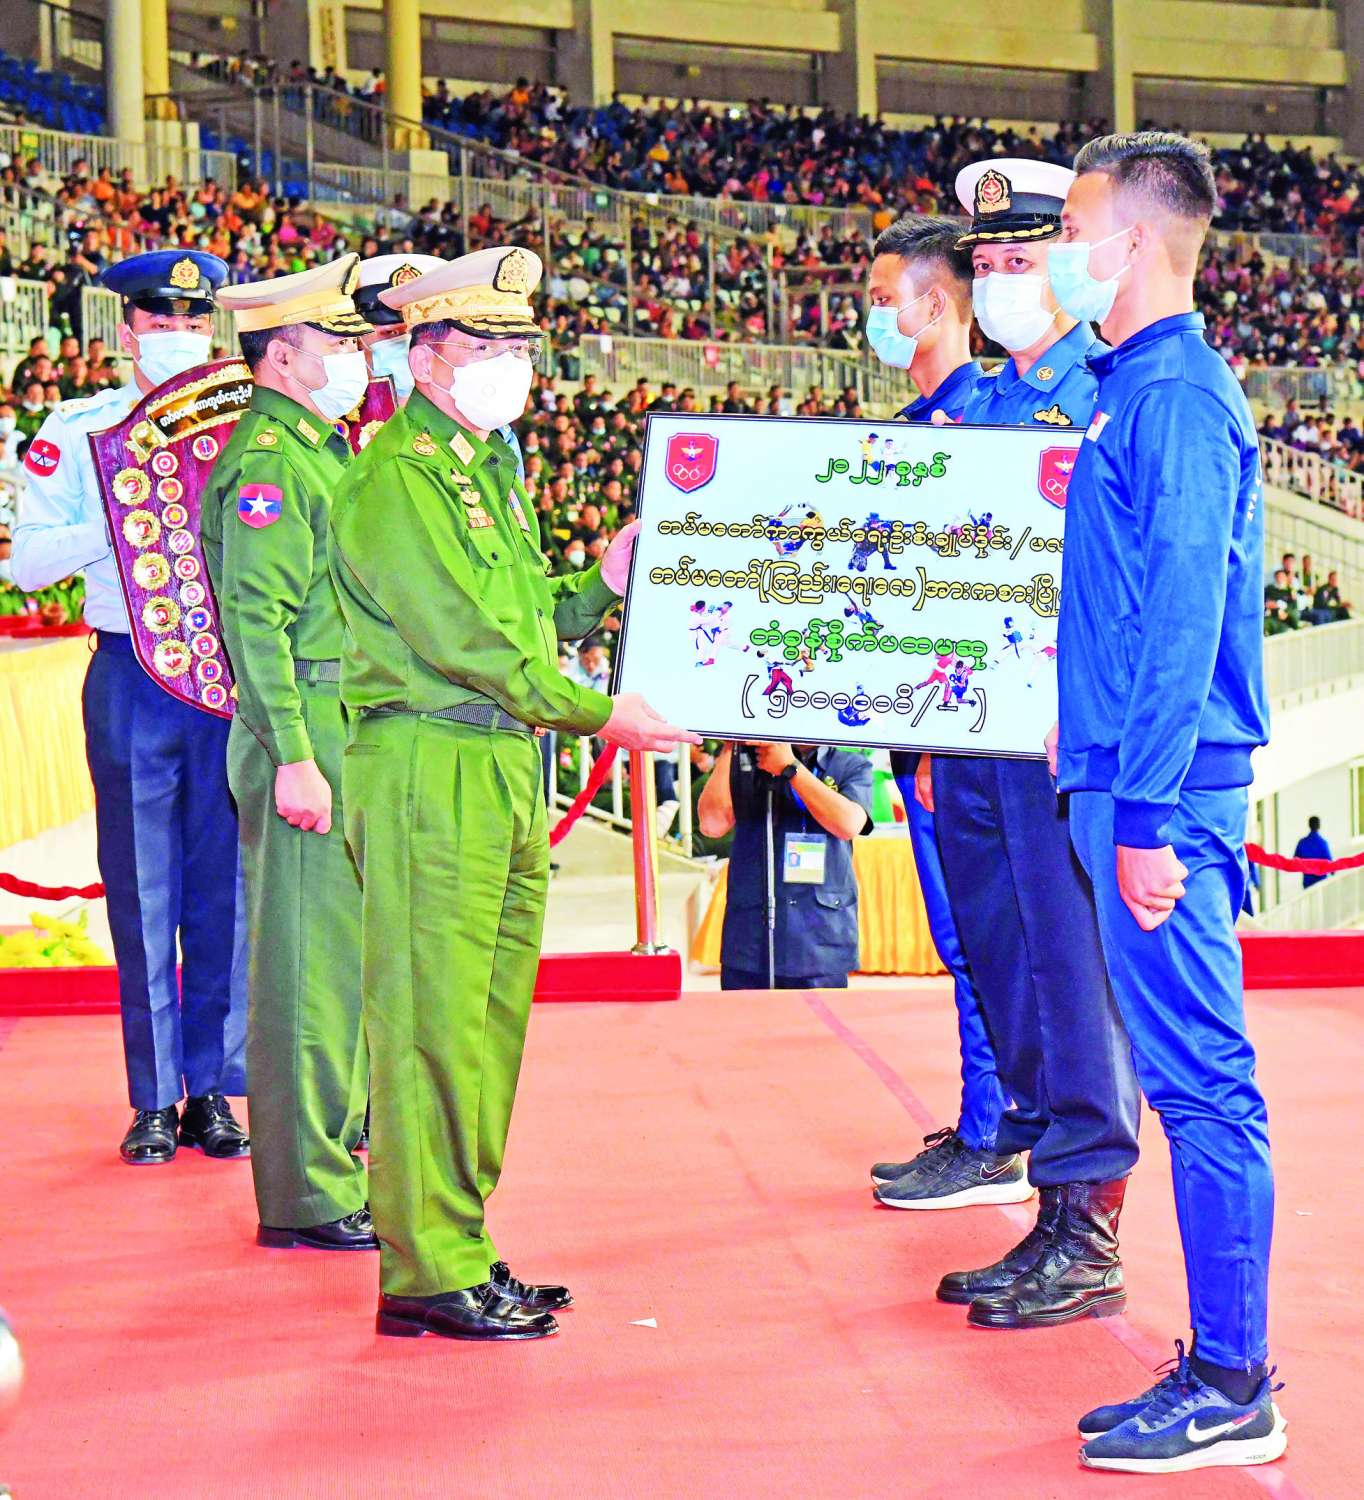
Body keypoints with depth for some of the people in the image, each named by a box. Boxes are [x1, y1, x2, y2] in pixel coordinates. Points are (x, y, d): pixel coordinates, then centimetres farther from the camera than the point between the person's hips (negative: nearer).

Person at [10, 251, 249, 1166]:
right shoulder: (77, 431, 5)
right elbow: (28, 561, -1)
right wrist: (120, 522, -14)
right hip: (131, 675, -1)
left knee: (227, 889, 3)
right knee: (141, 892, 2)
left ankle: (213, 1090, 13)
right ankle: (155, 1100, 11)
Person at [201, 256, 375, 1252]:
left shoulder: (322, 452, 19)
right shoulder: (266, 459, -11)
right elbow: (254, 618, -18)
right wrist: (294, 758, -23)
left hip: (346, 737, 10)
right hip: (307, 736, -10)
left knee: (342, 950, 15)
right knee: (311, 961, -7)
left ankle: (331, 1146, 24)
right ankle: (305, 1197, -2)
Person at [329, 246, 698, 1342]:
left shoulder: (488, 468, 20)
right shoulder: (396, 475, -9)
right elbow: (465, 638, -15)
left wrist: (604, 583, 6)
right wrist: (598, 715, -10)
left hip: (507, 771, 9)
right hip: (429, 768, -9)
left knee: (491, 1019, 12)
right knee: (434, 1020, -6)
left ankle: (460, 1249, 20)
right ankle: (429, 1272, -1)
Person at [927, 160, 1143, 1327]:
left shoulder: (1113, 394, -5)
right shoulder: (978, 405, 17)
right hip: (977, 733, 8)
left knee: (1072, 970, -6)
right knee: (1008, 976, 10)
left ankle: (1088, 1237, 1)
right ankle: (1054, 1219, 19)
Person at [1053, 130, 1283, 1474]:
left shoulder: (1177, 395, -13)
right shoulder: (1136, 387, 17)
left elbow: (1183, 617, -19)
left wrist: (1147, 812, -20)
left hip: (1163, 788, -10)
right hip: (1127, 780, 10)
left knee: (1201, 1076, -6)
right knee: (1184, 1073, 11)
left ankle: (1233, 1390, 0)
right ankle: (1218, 1368, 17)